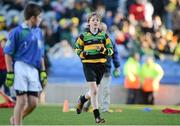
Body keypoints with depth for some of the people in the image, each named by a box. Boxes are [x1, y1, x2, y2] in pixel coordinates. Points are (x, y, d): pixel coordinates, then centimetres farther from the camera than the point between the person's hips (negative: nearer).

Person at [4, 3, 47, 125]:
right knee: (22, 100, -6)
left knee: (33, 103, 3)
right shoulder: (17, 32, -4)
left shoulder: (39, 32, 15)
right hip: (20, 68, -6)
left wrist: (43, 72, 15)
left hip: (34, 69, 6)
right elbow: (8, 54, -4)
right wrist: (10, 73, -9)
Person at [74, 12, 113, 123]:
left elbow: (111, 50, 7)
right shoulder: (84, 36, 1)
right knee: (94, 90, -14)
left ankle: (82, 100, 46)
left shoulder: (104, 35, 5)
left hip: (100, 65, 3)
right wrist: (83, 54, -7)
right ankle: (97, 116, -9)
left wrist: (103, 49, -14)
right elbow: (77, 48, 13)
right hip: (88, 65, -3)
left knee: (94, 91, 13)